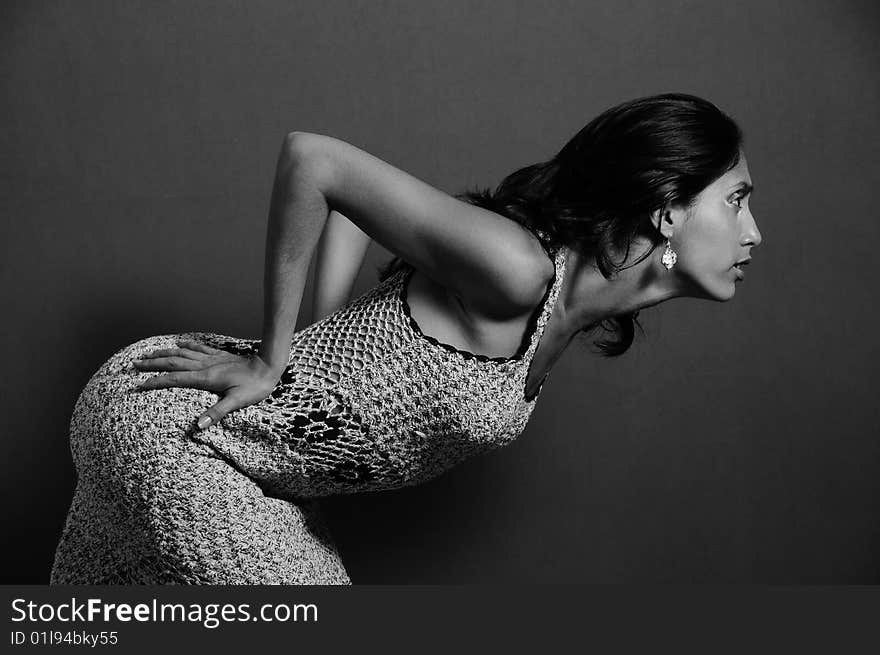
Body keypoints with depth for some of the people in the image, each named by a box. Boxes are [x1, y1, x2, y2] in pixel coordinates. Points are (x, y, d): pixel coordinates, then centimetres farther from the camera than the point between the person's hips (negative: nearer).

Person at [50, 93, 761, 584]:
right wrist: (272, 360, -17)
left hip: (226, 437, 8)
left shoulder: (573, 318, 1)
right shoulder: (516, 270, -29)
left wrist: (330, 329, -2)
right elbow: (311, 156, -23)